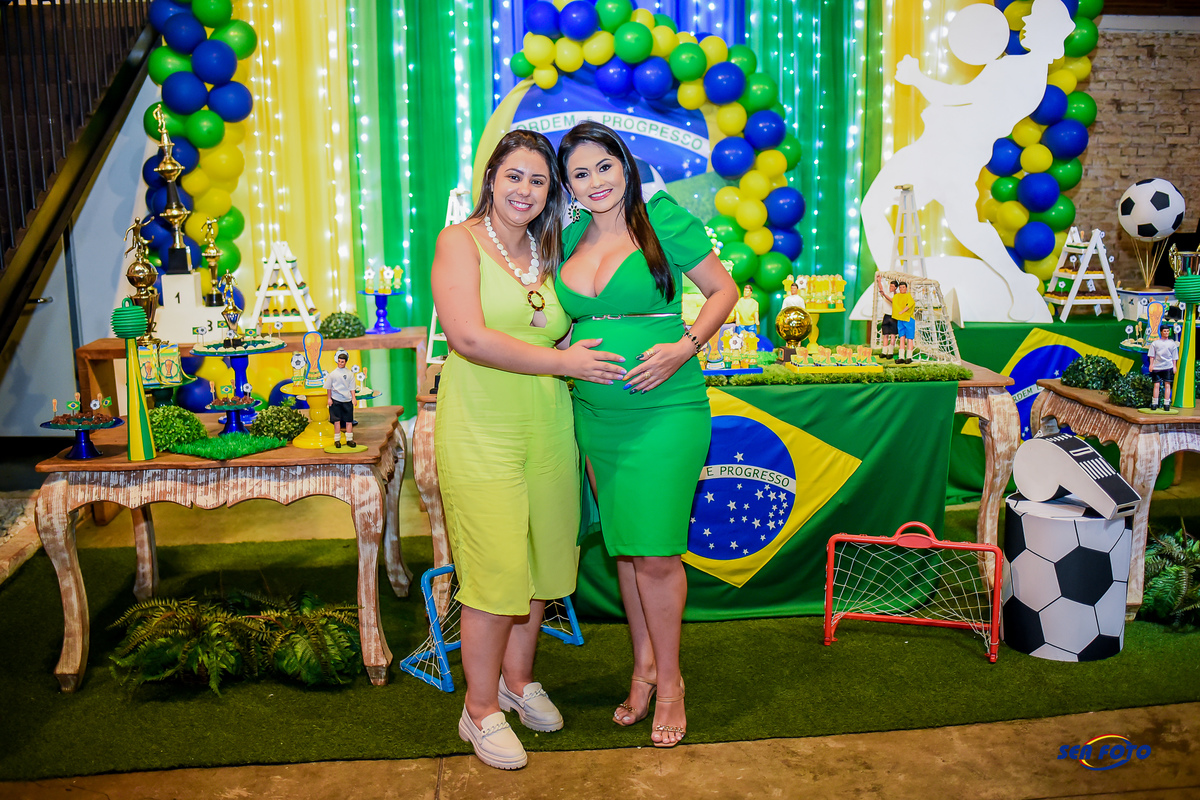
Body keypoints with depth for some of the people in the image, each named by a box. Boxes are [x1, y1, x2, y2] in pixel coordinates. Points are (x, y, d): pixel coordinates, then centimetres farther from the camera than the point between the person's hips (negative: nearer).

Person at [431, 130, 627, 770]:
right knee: (495, 570, -3)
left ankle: (517, 677, 35)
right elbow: (470, 338, -17)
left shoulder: (547, 252, 14)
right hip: (481, 433, -6)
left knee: (541, 560, 14)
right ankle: (481, 709, 16)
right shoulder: (460, 241, -4)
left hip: (547, 429, 6)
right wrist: (564, 362, -15)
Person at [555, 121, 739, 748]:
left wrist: (685, 346, -15)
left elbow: (724, 289, -1)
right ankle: (643, 662, 31)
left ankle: (668, 679, 17)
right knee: (623, 545, 13)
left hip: (664, 412, -5)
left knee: (655, 552, -2)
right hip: (595, 414, 5)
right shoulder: (569, 239, 9)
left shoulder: (664, 220, -5)